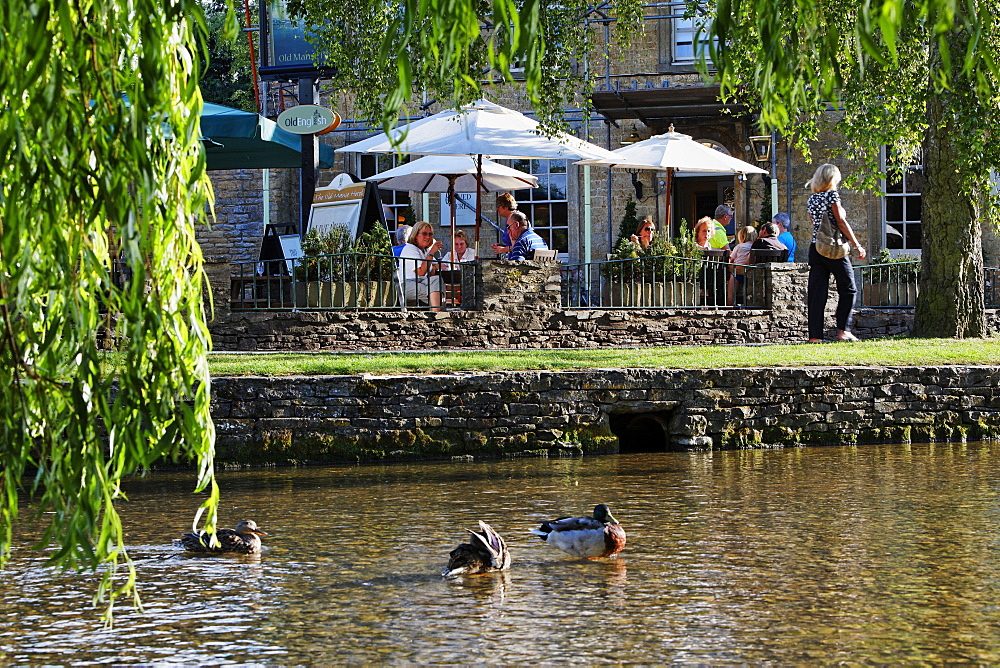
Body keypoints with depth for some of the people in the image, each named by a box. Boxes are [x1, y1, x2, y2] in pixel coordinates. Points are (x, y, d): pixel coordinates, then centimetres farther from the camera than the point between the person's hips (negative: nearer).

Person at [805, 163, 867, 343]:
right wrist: (857, 245, -9)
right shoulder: (831, 195, -8)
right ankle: (843, 330, -1)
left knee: (816, 292, 3)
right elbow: (841, 222, -12)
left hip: (815, 248, 6)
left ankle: (815, 334, -1)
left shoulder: (812, 199, 12)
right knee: (848, 289, 5)